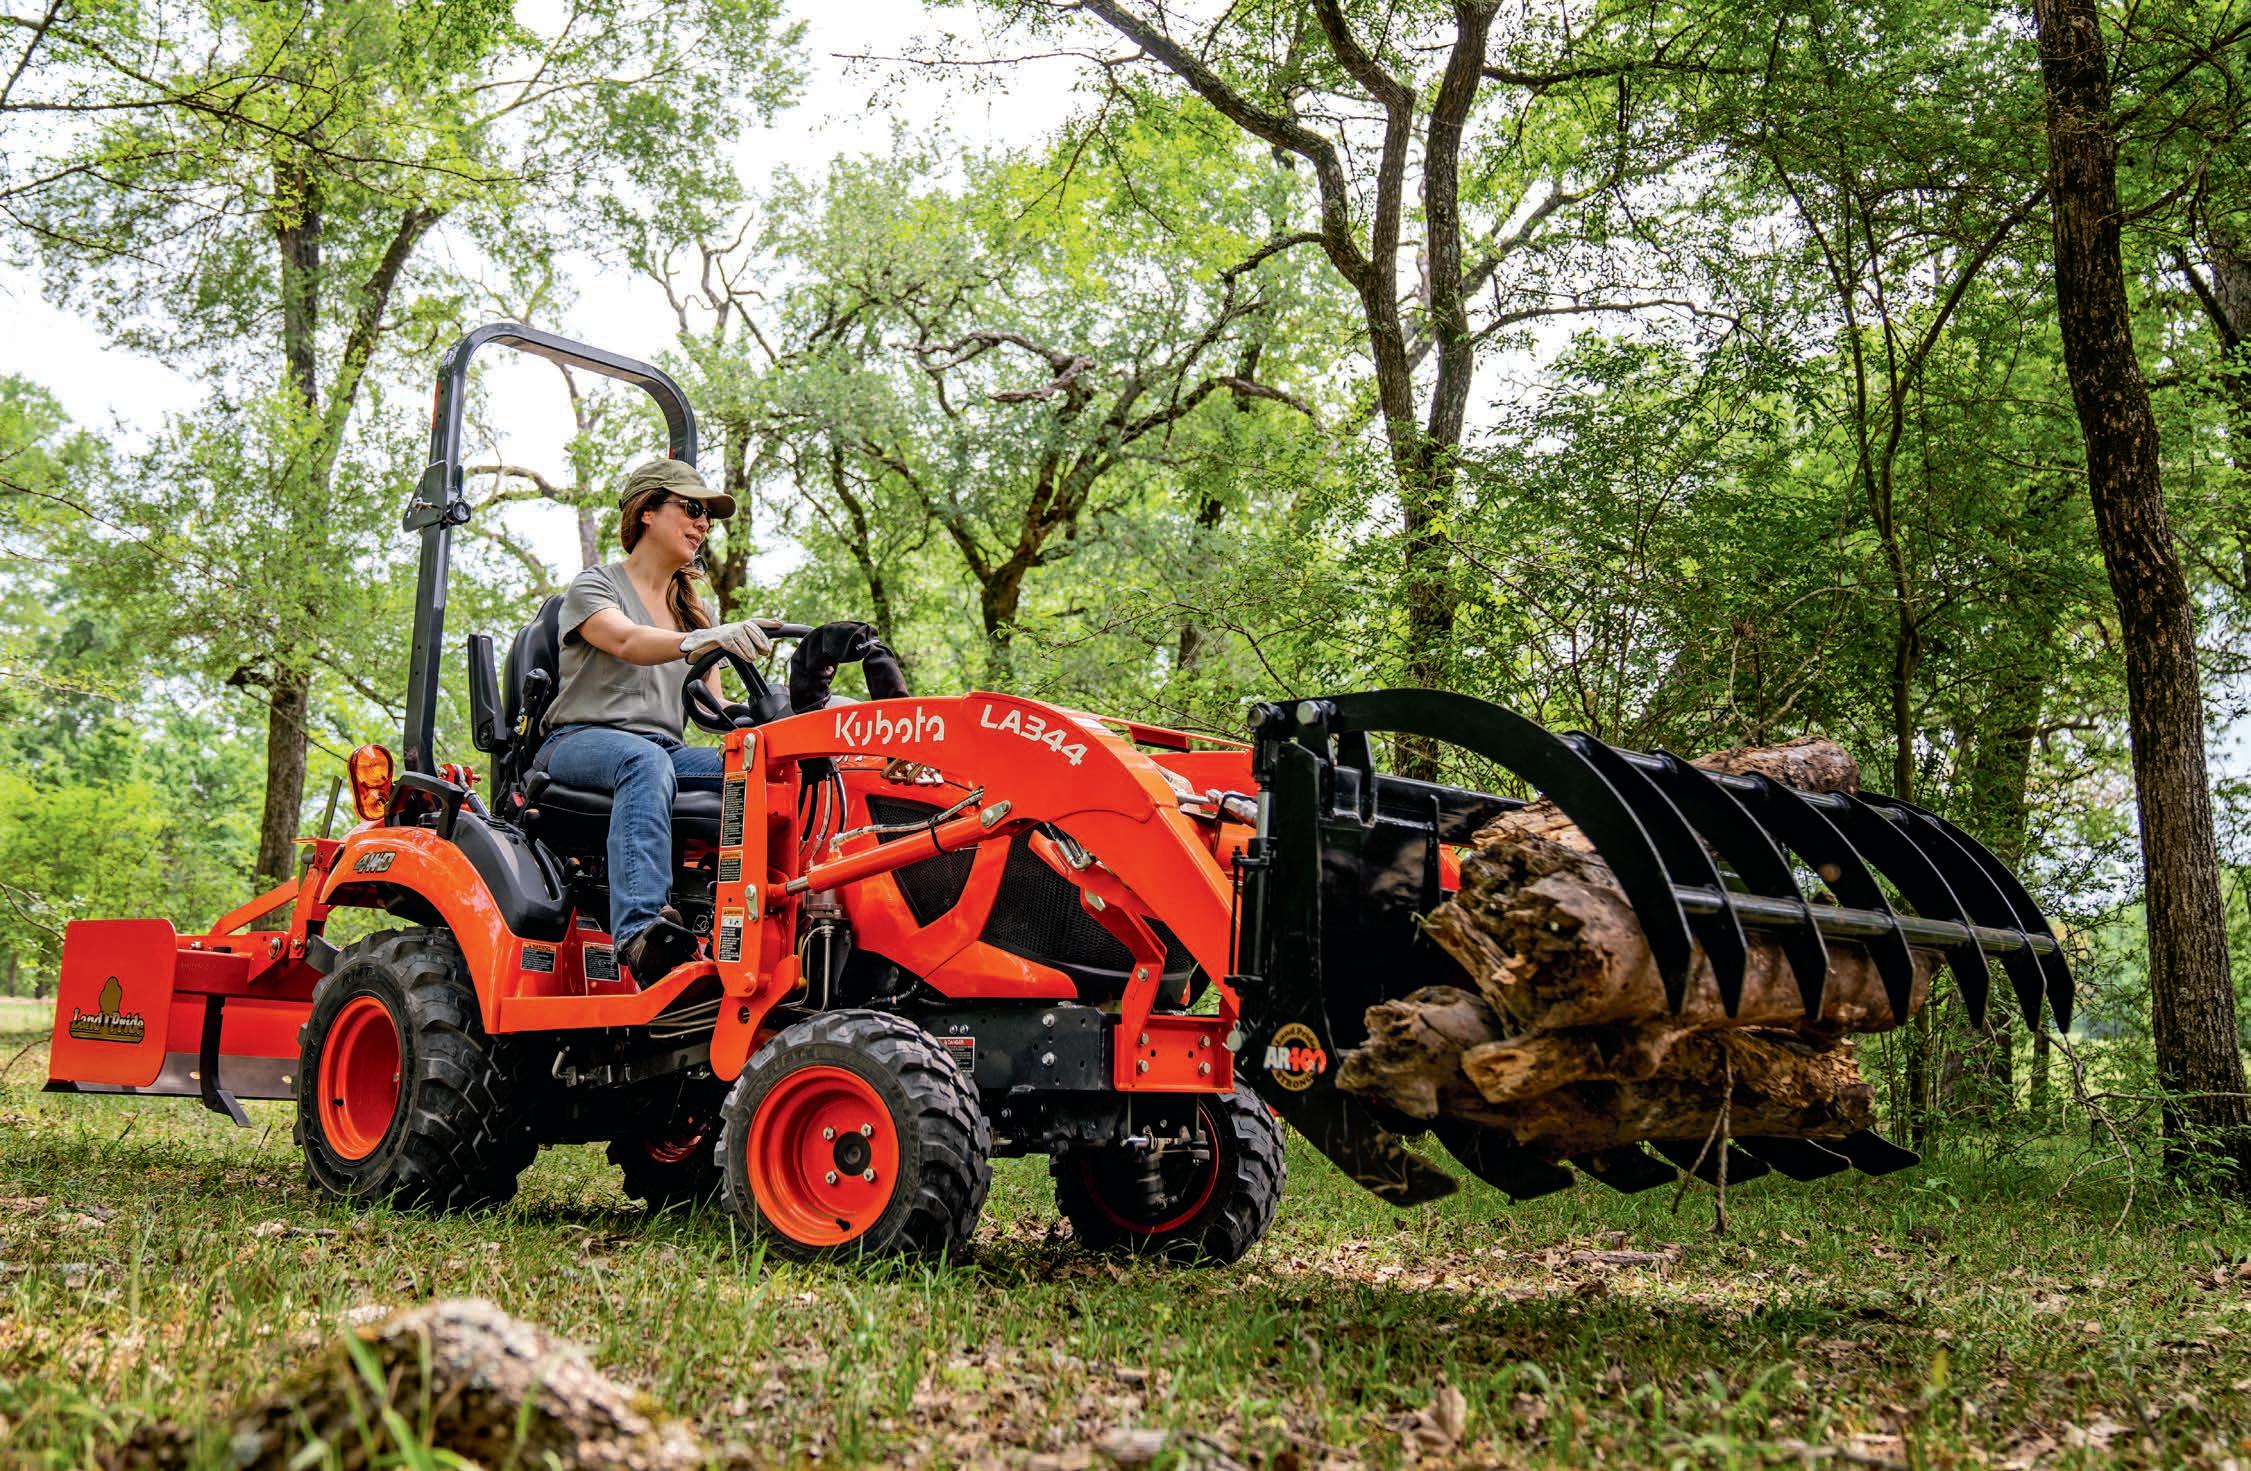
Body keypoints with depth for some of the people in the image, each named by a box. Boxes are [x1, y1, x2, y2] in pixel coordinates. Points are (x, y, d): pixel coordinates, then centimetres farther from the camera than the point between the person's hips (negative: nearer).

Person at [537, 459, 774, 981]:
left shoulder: (691, 609, 24)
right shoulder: (594, 586, 5)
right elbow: (627, 643, -19)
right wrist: (705, 640, -39)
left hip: (663, 749, 5)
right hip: (580, 740, -5)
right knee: (645, 761, -41)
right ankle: (640, 928, -56)